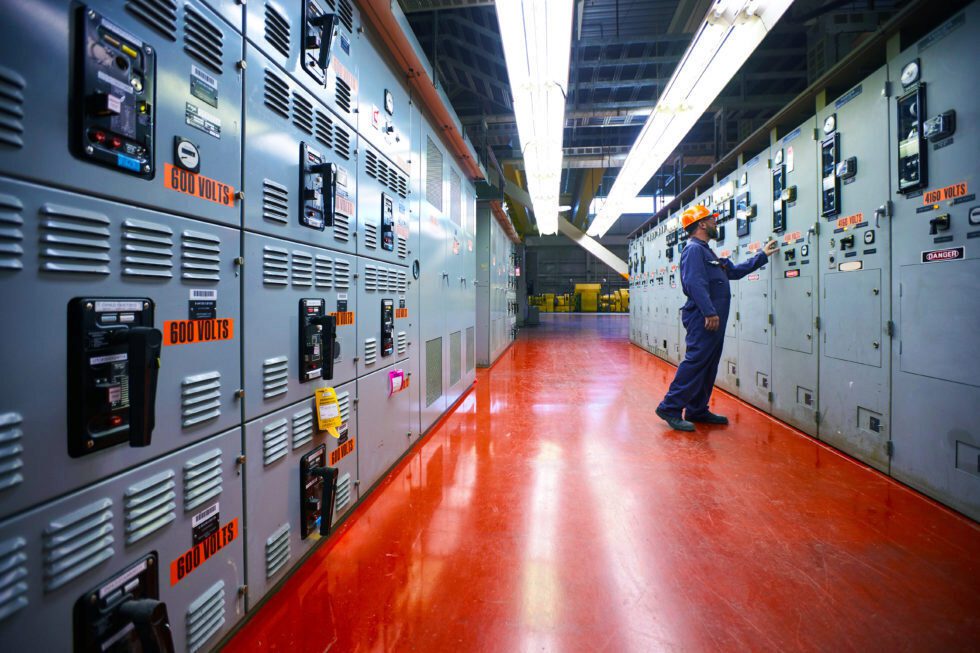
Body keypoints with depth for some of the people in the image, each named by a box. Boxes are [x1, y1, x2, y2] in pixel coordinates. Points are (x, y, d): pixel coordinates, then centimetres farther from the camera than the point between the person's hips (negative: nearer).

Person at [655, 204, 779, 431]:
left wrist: (762, 256, 36)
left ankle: (697, 410, 18)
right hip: (703, 319, -11)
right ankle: (670, 408, -9)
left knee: (708, 366, 11)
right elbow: (695, 283, -21)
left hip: (714, 319, 11)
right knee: (695, 362, -13)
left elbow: (735, 271, 33)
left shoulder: (706, 251, 25)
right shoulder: (694, 249, -8)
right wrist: (709, 312, -27)